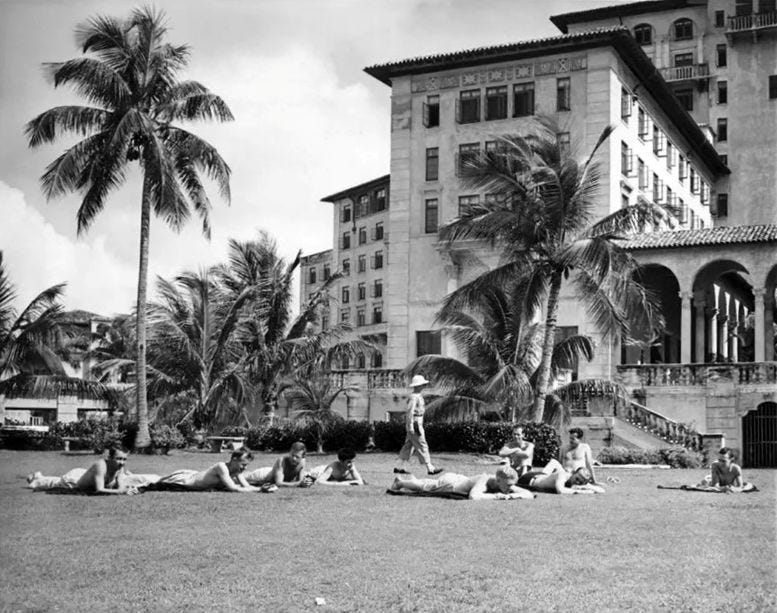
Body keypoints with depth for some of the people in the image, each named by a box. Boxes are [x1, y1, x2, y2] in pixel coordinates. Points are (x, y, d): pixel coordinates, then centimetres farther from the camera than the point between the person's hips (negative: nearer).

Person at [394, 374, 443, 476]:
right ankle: (430, 468, -6)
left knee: (409, 446, 10)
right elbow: (410, 411, -22)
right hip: (415, 424, -10)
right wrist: (410, 426, -23)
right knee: (422, 446, -7)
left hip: (417, 424, 10)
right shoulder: (414, 397, -17)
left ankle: (403, 467, 12)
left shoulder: (418, 396, 15)